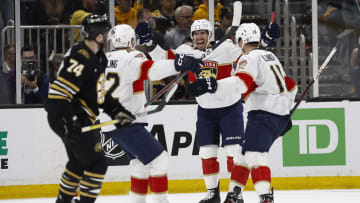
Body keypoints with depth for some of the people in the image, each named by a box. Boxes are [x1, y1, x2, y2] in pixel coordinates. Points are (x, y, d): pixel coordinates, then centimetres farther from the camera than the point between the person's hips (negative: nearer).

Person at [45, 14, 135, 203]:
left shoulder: (98, 58, 11)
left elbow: (99, 91, 21)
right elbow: (59, 90, -27)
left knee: (79, 162, 25)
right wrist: (67, 119, -33)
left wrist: (116, 110, 12)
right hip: (69, 119, -11)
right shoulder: (81, 58, -23)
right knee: (97, 164, -8)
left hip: (81, 118, 11)